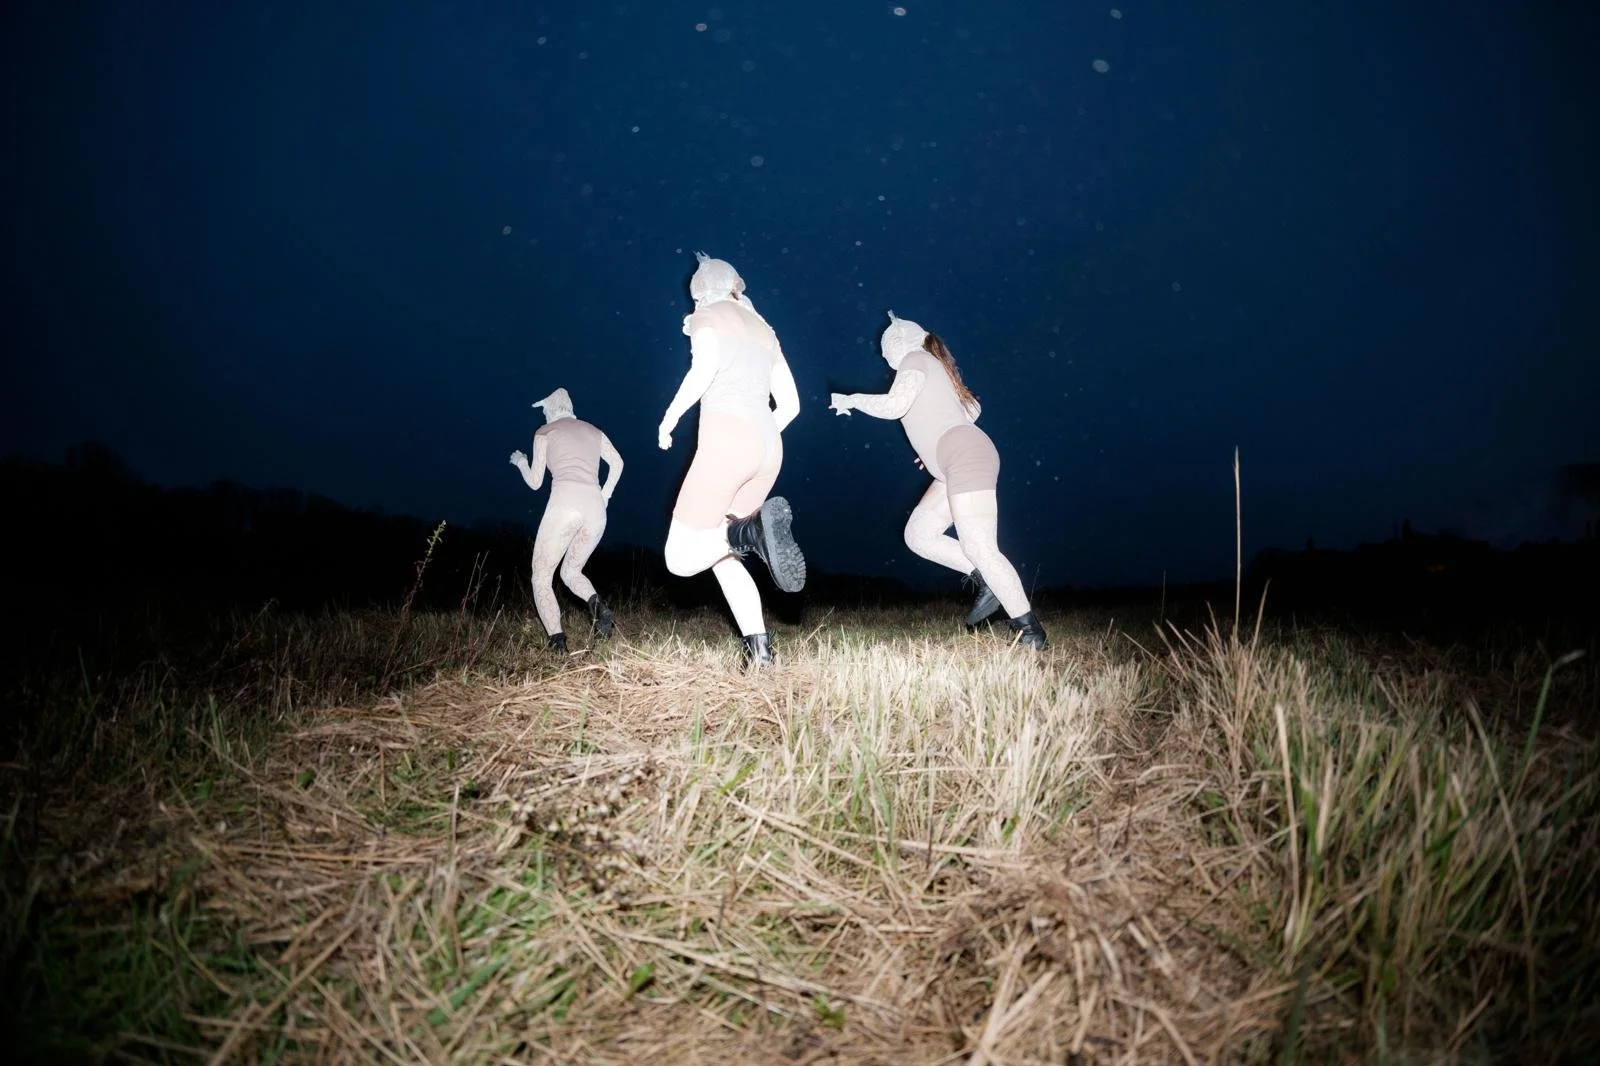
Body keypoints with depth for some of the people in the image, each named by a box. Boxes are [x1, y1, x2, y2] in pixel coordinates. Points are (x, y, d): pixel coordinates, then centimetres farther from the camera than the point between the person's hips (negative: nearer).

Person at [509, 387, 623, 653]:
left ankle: (557, 643, -14)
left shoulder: (545, 432, 14)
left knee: (541, 578, 7)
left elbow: (534, 482, 17)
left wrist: (520, 462, 36)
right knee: (571, 573, 22)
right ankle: (597, 604, -12)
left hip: (564, 503, -4)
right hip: (595, 508, 4)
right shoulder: (593, 431, 25)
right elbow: (617, 462, 13)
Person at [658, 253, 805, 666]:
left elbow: (706, 365, -12)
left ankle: (751, 529, -31)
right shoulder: (764, 331, 28)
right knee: (722, 556, 16)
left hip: (727, 436, -7)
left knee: (682, 559, -4)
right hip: (769, 447, 7)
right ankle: (760, 650, 1)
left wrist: (669, 417, 0)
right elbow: (790, 403, 23)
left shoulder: (706, 316, 9)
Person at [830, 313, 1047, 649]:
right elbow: (972, 409, 31)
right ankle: (989, 583, 4)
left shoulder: (915, 359, 2)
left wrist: (850, 400, 0)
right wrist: (937, 446, 32)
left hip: (966, 458, -10)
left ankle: (1031, 632, -15)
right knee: (918, 535, 9)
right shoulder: (932, 368, 29)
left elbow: (894, 405, -14)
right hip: (959, 465, 10)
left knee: (979, 549, -16)